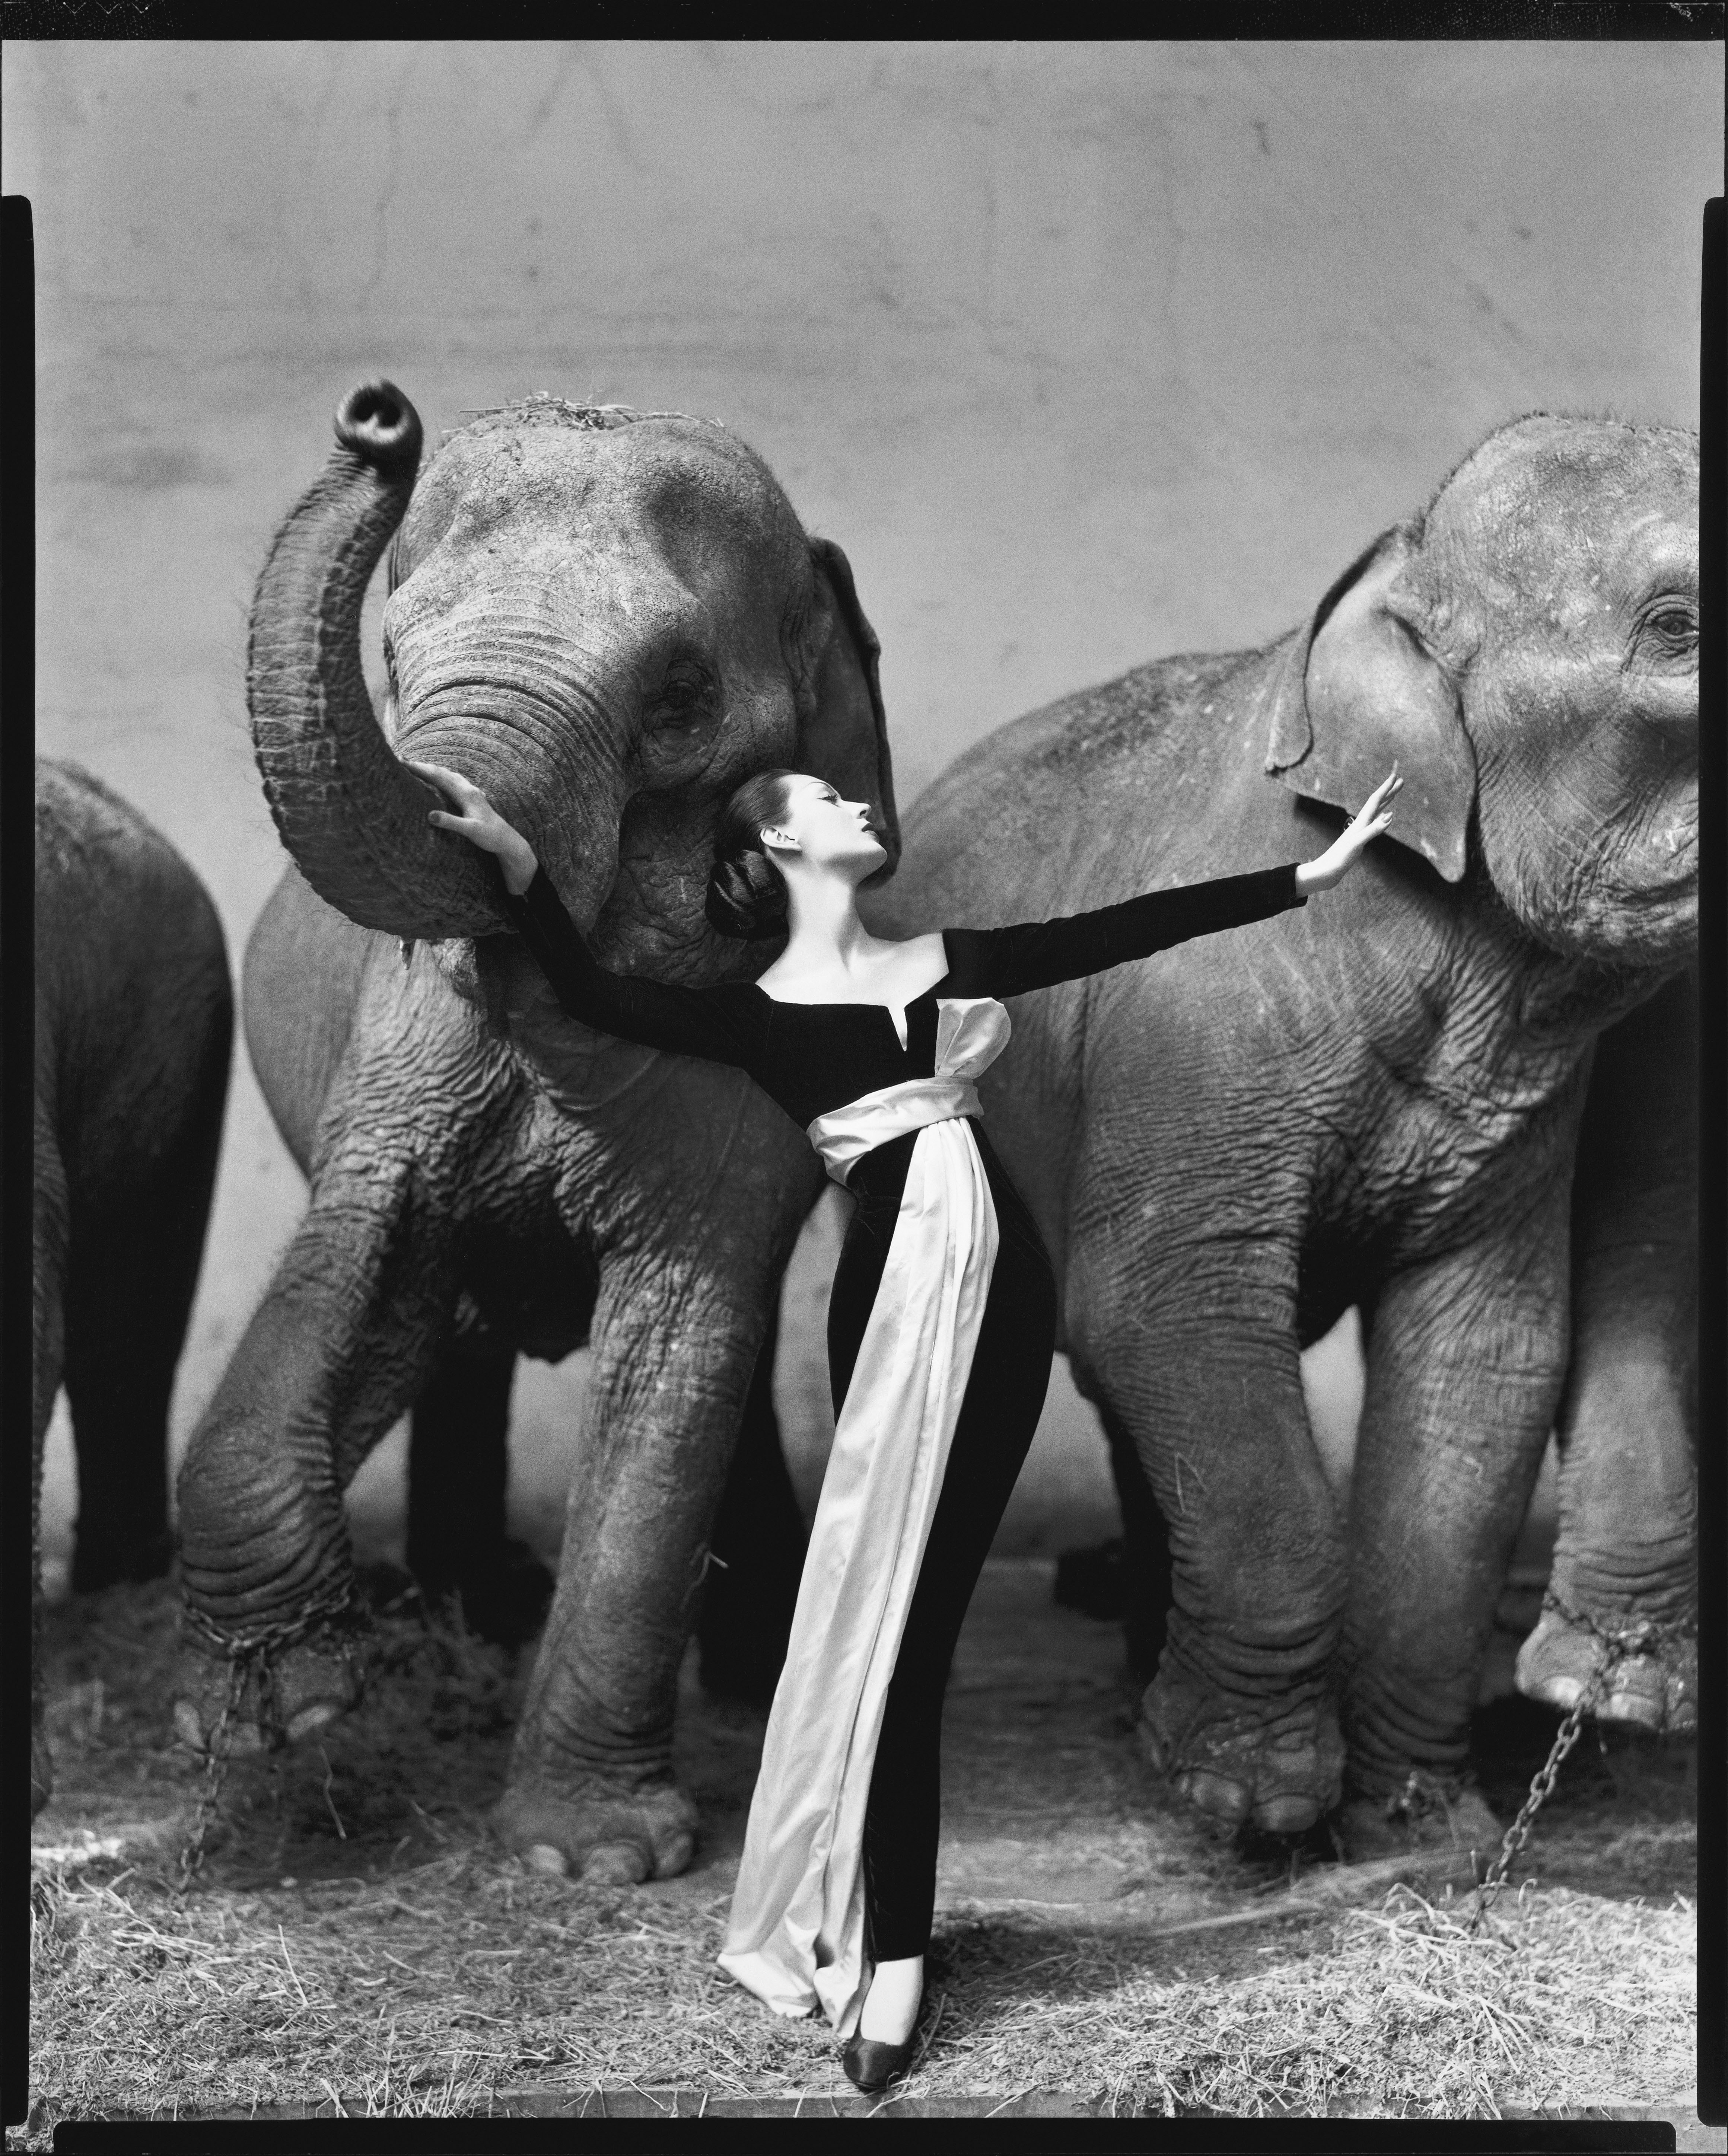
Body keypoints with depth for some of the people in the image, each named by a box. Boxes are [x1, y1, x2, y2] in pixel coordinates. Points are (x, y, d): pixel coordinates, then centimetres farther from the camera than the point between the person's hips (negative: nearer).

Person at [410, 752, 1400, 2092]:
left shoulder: (954, 959, 20)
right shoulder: (758, 1015, 7)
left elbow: (1134, 928, 20)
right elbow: (599, 998, -9)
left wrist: (1307, 876, 19)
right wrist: (519, 868, -24)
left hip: (1003, 1278, 4)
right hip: (898, 1285, -3)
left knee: (922, 1604, 3)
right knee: (888, 1610, -4)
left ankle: (878, 1929, 7)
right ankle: (888, 1949, -2)